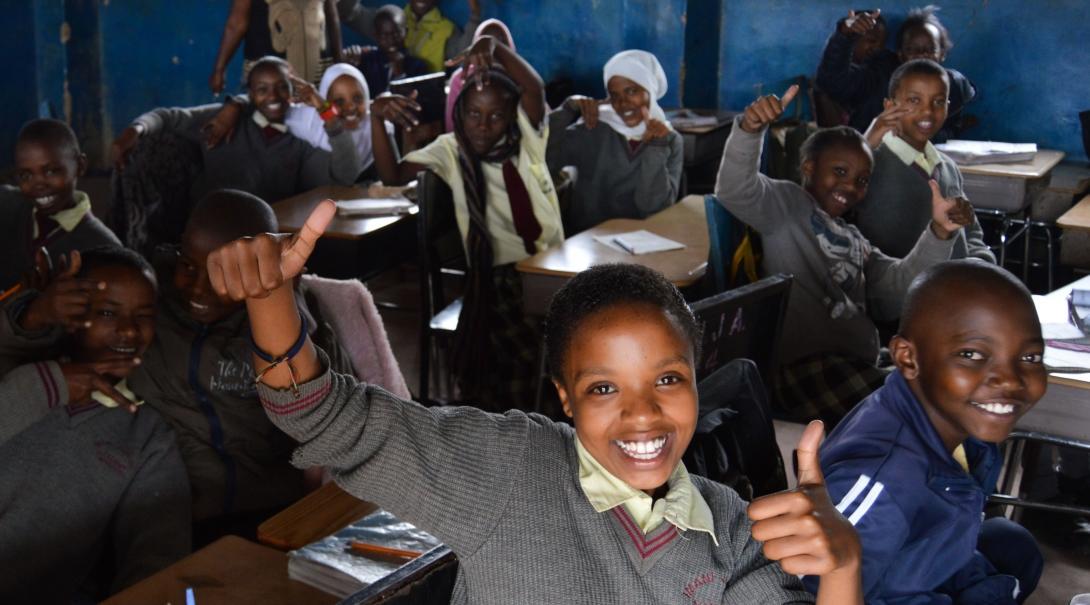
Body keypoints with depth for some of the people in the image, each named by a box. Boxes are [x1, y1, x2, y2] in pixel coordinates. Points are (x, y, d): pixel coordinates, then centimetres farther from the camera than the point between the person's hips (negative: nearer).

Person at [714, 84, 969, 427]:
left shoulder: (854, 241, 30)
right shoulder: (789, 205, 9)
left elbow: (896, 287, 15)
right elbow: (736, 192, -11)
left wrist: (939, 234, 1)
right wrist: (749, 128, -29)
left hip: (861, 367, 8)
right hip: (809, 365, -8)